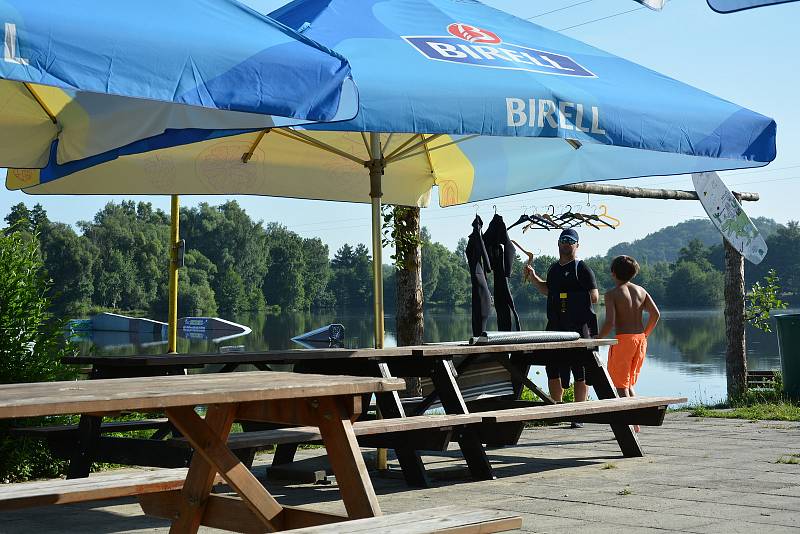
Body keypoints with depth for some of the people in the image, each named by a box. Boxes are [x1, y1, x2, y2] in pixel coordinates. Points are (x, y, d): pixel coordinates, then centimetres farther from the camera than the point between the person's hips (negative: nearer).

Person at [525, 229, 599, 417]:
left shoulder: (583, 269, -4)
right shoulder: (554, 269, 17)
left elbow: (594, 297, -9)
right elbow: (547, 290, 33)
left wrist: (572, 297, -11)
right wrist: (533, 278, 20)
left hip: (579, 327, -7)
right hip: (555, 327, 7)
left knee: (580, 373, -2)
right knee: (553, 371, 9)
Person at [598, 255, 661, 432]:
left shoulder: (612, 294, -9)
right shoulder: (641, 291, 8)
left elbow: (610, 323, -18)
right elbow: (655, 314, 2)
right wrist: (644, 334, 14)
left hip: (623, 339, -6)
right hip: (640, 339, 6)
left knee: (621, 385, 2)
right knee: (629, 383, 19)